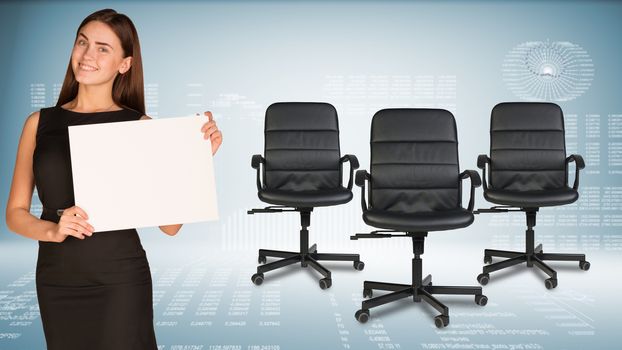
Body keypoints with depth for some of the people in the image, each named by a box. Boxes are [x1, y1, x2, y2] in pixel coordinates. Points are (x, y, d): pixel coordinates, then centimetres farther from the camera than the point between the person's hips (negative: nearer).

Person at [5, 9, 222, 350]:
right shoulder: (40, 123, 4)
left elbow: (169, 224, -5)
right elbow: (15, 213, 5)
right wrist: (53, 231, -14)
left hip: (121, 281, -3)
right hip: (56, 281, 3)